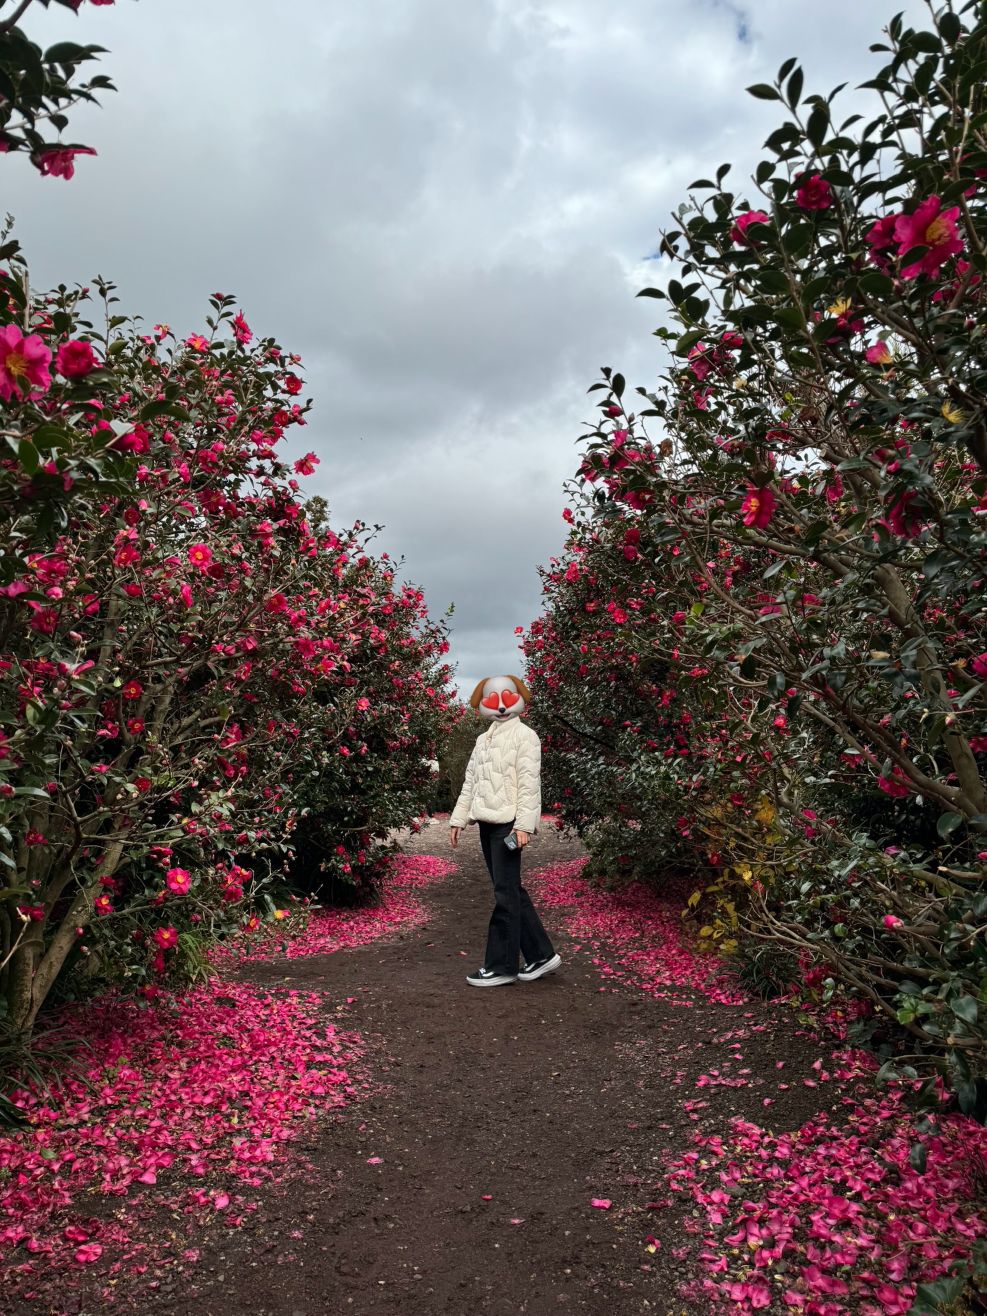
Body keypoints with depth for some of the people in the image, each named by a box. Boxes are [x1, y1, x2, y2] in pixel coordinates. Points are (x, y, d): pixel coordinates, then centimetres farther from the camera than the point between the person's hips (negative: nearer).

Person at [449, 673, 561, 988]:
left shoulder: (524, 736, -4)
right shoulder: (483, 740, 19)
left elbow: (529, 784, -12)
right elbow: (470, 782, 20)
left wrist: (524, 824, -20)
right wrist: (458, 819, 14)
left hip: (508, 823, -8)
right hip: (487, 823, 8)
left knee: (505, 894, -4)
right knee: (512, 892, 11)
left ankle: (501, 966, 3)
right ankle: (541, 955, 20)